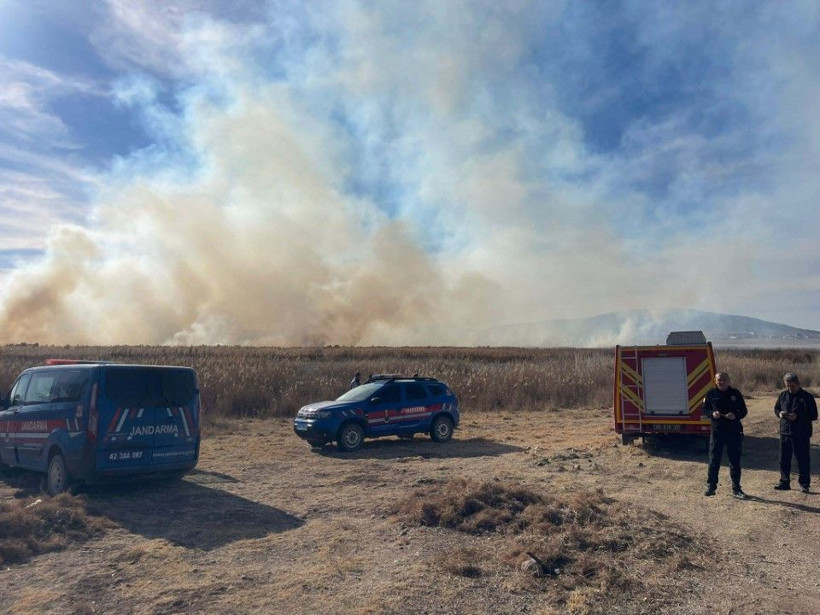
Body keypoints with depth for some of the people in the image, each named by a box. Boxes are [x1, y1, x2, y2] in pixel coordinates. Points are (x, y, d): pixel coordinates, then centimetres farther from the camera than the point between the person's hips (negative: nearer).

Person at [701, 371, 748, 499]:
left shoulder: (735, 393, 2)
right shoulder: (711, 394, 2)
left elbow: (744, 411, 6)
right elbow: (704, 409, 8)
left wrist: (736, 415, -15)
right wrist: (712, 413, -13)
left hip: (734, 431, 0)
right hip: (717, 431, 0)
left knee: (735, 460, 6)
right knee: (714, 459, 3)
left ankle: (736, 488, 16)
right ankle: (711, 486, 14)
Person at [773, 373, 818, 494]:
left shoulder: (807, 397, -6)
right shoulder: (783, 395, 8)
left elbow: (814, 415, -7)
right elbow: (776, 408, 19)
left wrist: (798, 416, -20)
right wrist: (779, 413, -4)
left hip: (802, 434, -5)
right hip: (785, 432, 5)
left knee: (803, 459, 2)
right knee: (784, 459, 9)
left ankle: (804, 484, 13)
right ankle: (784, 482, 19)